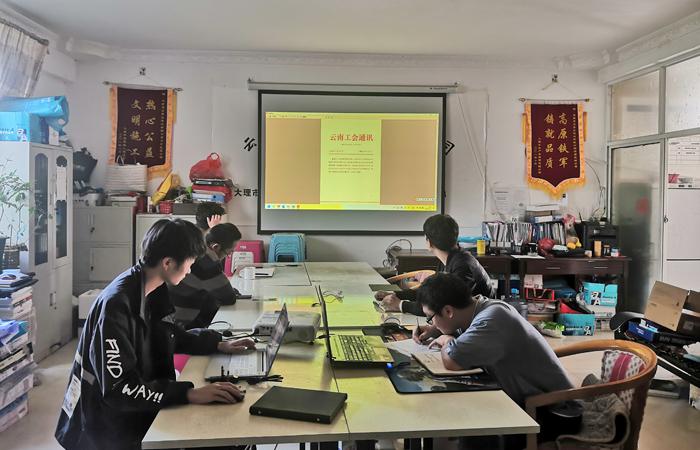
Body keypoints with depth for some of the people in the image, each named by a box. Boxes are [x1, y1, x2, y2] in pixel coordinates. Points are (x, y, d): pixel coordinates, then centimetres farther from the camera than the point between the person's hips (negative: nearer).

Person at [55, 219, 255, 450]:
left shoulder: (154, 290, 0)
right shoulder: (116, 305, -27)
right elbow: (119, 390, -30)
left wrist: (219, 345, 11)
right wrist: (190, 394, -34)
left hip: (139, 412, 8)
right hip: (108, 430, -8)